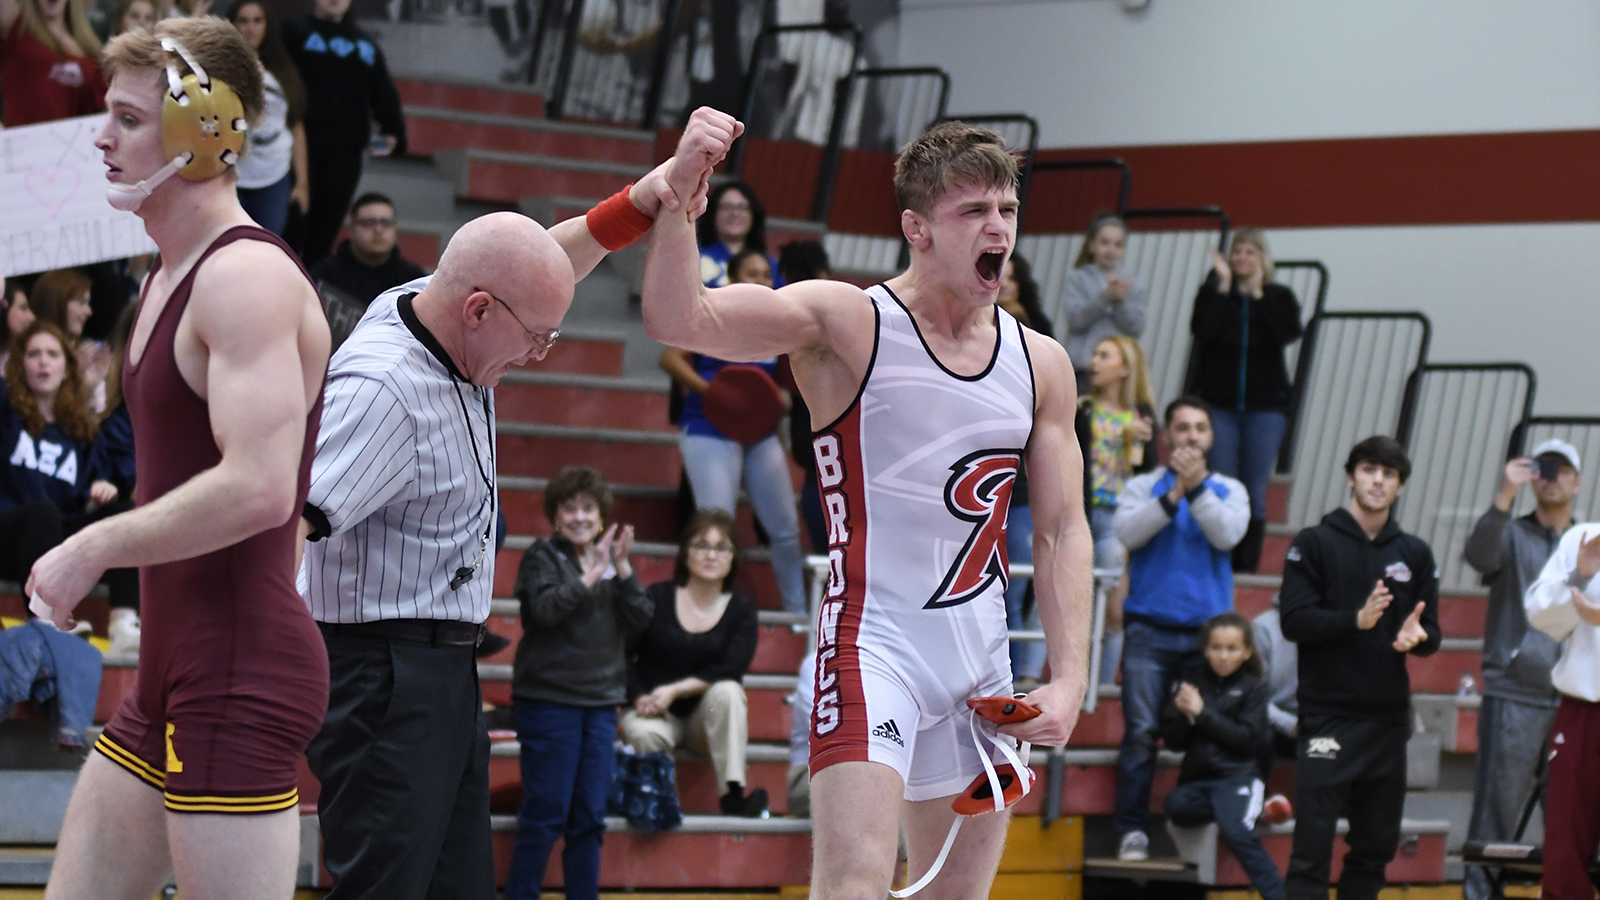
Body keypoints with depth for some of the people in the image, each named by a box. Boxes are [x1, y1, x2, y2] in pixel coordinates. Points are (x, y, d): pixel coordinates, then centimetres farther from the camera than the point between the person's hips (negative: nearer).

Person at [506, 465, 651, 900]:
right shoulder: (543, 555, 0)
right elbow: (545, 609, -17)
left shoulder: (611, 559, 13)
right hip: (548, 698, -5)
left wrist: (623, 568, -8)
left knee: (589, 818, 6)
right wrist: (592, 575, -18)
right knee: (545, 814, -5)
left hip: (601, 701, 5)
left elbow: (640, 620, 4)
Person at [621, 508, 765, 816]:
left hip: (705, 717, 2)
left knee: (727, 691, -31)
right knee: (644, 734, -36)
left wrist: (675, 690, -23)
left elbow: (732, 669, -12)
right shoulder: (658, 598, -1)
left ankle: (733, 792, -32)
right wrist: (639, 698, -21)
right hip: (652, 712, -2)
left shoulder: (741, 609, 2)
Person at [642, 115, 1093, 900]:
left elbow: (1062, 531, 10)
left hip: (983, 662, 6)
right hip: (872, 646, -6)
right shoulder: (845, 325, -7)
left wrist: (1069, 679, 0)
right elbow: (679, 321, -19)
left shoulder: (1040, 363, 9)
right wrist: (679, 194, -34)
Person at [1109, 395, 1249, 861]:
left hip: (1208, 629, 1)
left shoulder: (1228, 490, 13)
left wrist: (1197, 487, -15)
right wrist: (1175, 493, -15)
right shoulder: (1143, 486, 11)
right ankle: (1132, 830, -3)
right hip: (1149, 629, -1)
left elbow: (1227, 534, -6)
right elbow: (1127, 532, -7)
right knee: (1140, 732, -7)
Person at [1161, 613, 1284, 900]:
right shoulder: (1193, 681, 10)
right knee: (1176, 806, -30)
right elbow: (1173, 741, 9)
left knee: (1236, 831, -29)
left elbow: (1249, 741, -8)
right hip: (1197, 777, 3)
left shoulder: (1253, 687, 4)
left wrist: (1202, 713, -10)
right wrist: (1184, 715, -13)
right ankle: (1251, 810, -10)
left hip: (1238, 776, -3)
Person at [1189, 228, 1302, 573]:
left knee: (1255, 487, 1)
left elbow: (1288, 333, -12)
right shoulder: (1213, 292, 6)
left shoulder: (1279, 297, 7)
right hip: (1218, 403, 0)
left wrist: (1258, 294, -12)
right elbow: (1202, 331, -13)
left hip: (1264, 405, 0)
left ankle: (1247, 560, 6)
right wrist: (1223, 286, -13)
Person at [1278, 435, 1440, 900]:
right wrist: (1356, 619, -22)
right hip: (1328, 717, -4)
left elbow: (1432, 635, 10)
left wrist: (1416, 634, -13)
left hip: (1390, 718, 4)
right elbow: (1294, 620, -8)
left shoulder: (1415, 553, 12)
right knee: (1313, 845, -8)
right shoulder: (1315, 543, 1)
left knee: (1376, 847, 9)